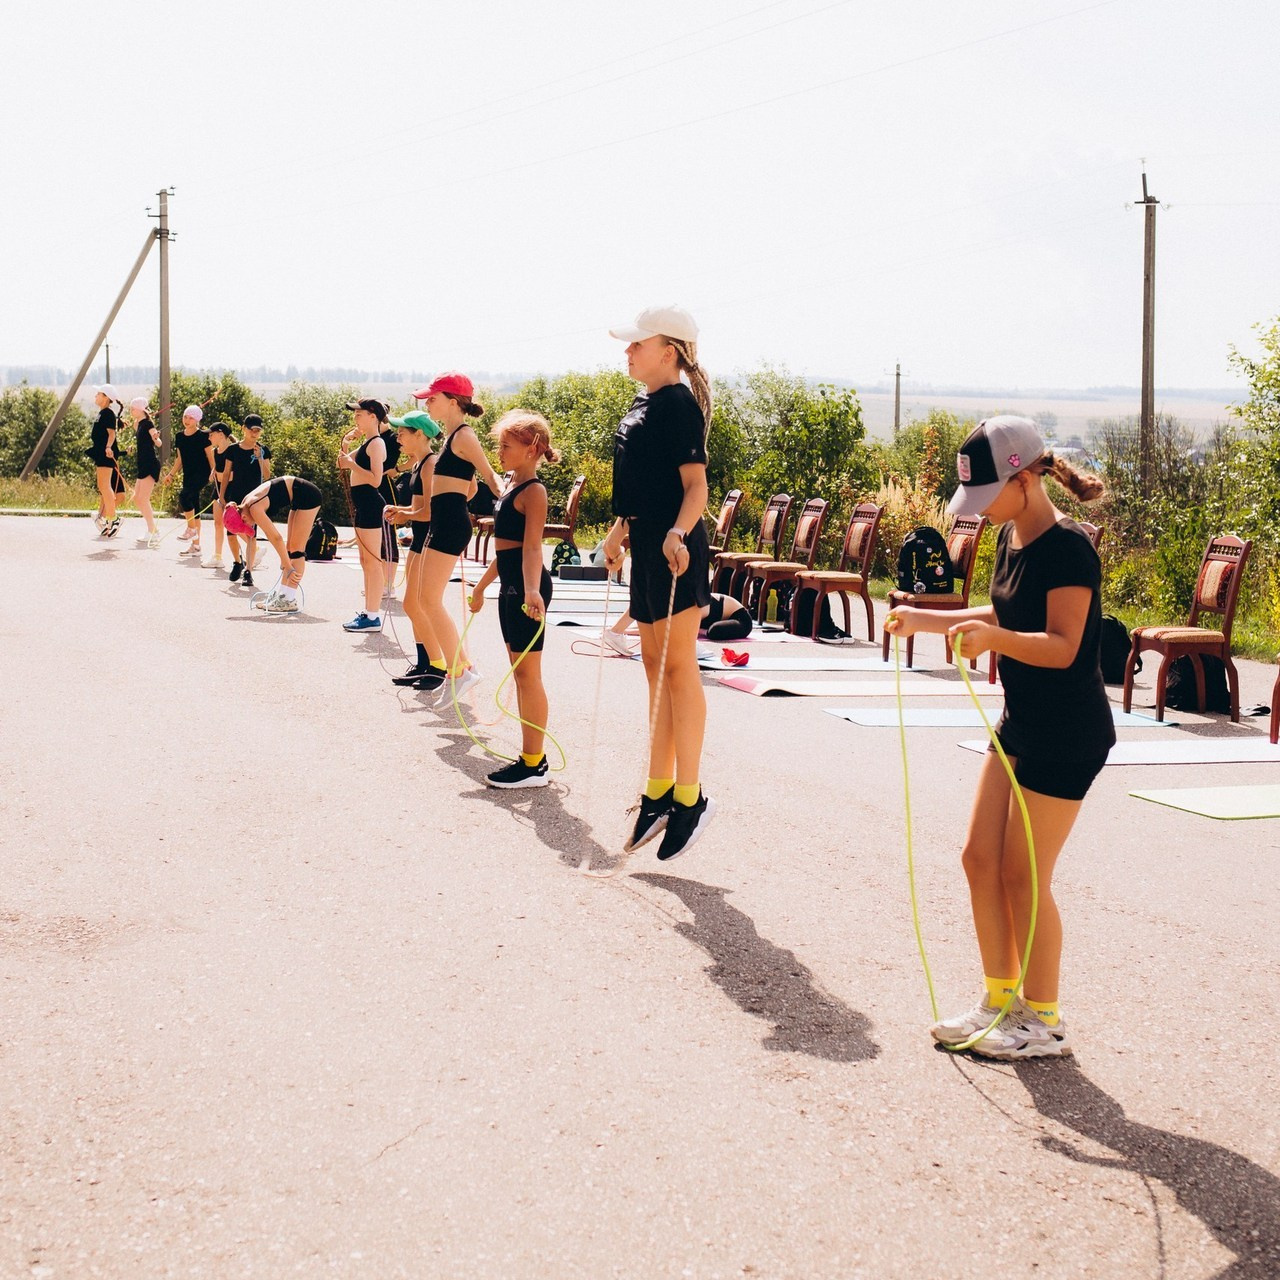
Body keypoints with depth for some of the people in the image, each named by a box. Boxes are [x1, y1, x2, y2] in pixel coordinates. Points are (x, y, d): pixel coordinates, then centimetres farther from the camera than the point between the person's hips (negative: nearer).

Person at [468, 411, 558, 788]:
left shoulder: (533, 491, -13)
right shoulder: (512, 488, 15)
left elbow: (532, 547, -26)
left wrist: (532, 590, -39)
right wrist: (482, 585, 30)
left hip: (526, 588, -10)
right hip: (510, 587, 10)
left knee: (528, 673, -7)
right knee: (519, 672, 12)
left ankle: (534, 764, -3)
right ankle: (529, 755, 18)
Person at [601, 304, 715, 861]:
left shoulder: (679, 404, -12)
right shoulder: (642, 403, 15)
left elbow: (695, 485, -19)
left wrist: (678, 533, -33)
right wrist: (621, 529, 31)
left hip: (674, 552, -10)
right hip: (647, 547, 10)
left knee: (679, 668, -7)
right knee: (654, 665, 12)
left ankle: (690, 798, -2)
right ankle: (659, 790, 19)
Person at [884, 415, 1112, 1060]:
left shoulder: (1068, 547, -20)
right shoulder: (1012, 537, 8)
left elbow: (1062, 646, -25)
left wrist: (995, 638, -39)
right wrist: (928, 620, 18)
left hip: (1068, 732, -9)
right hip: (1021, 720, 9)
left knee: (1023, 874, -4)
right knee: (979, 857, 9)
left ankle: (1043, 1021, 10)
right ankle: (999, 1000, 22)